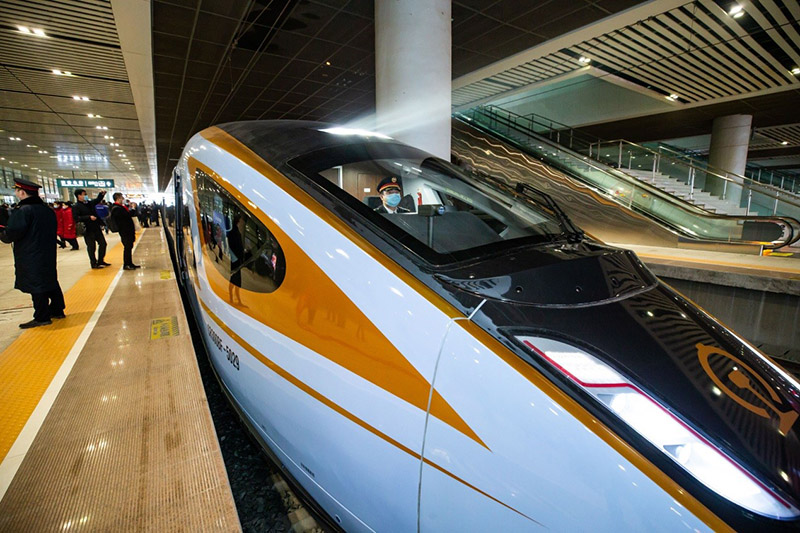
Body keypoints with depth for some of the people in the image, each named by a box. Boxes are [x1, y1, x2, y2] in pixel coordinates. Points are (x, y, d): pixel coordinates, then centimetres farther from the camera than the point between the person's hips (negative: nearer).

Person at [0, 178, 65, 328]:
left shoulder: (23, 211, -16)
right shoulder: (48, 210, 8)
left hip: (30, 259, -8)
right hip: (48, 256, 8)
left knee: (36, 287, -1)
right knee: (51, 283, 15)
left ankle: (42, 317, 6)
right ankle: (57, 310, 23)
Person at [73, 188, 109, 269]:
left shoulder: (89, 203, 11)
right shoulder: (76, 207, -9)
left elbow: (97, 200, 27)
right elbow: (76, 218, -19)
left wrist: (101, 194, 10)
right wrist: (89, 217, -24)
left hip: (96, 228, 7)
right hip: (88, 230, -7)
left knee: (103, 243, 12)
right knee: (91, 247, 0)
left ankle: (100, 261, 25)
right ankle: (94, 264, 10)